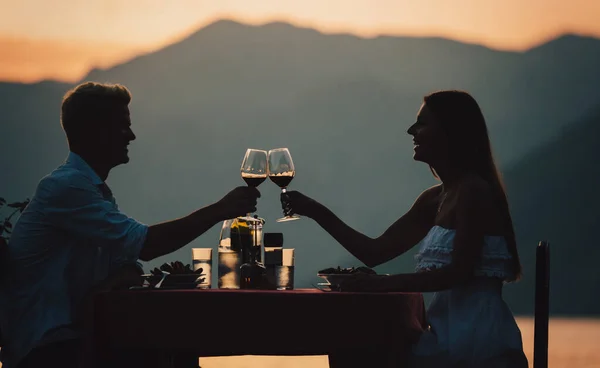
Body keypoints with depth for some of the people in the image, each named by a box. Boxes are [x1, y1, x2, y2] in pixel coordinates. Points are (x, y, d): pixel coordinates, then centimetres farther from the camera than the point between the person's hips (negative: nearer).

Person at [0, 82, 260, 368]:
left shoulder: (94, 189, 16)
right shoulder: (66, 186, -16)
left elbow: (124, 265, 12)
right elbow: (143, 244, -22)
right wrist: (219, 211, -15)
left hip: (74, 334, 9)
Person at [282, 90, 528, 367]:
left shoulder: (473, 191, -14)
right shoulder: (435, 199, 13)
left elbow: (460, 272, -23)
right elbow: (375, 253, 14)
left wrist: (385, 283, -25)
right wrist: (317, 212, 8)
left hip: (475, 335, -9)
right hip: (452, 329, 9)